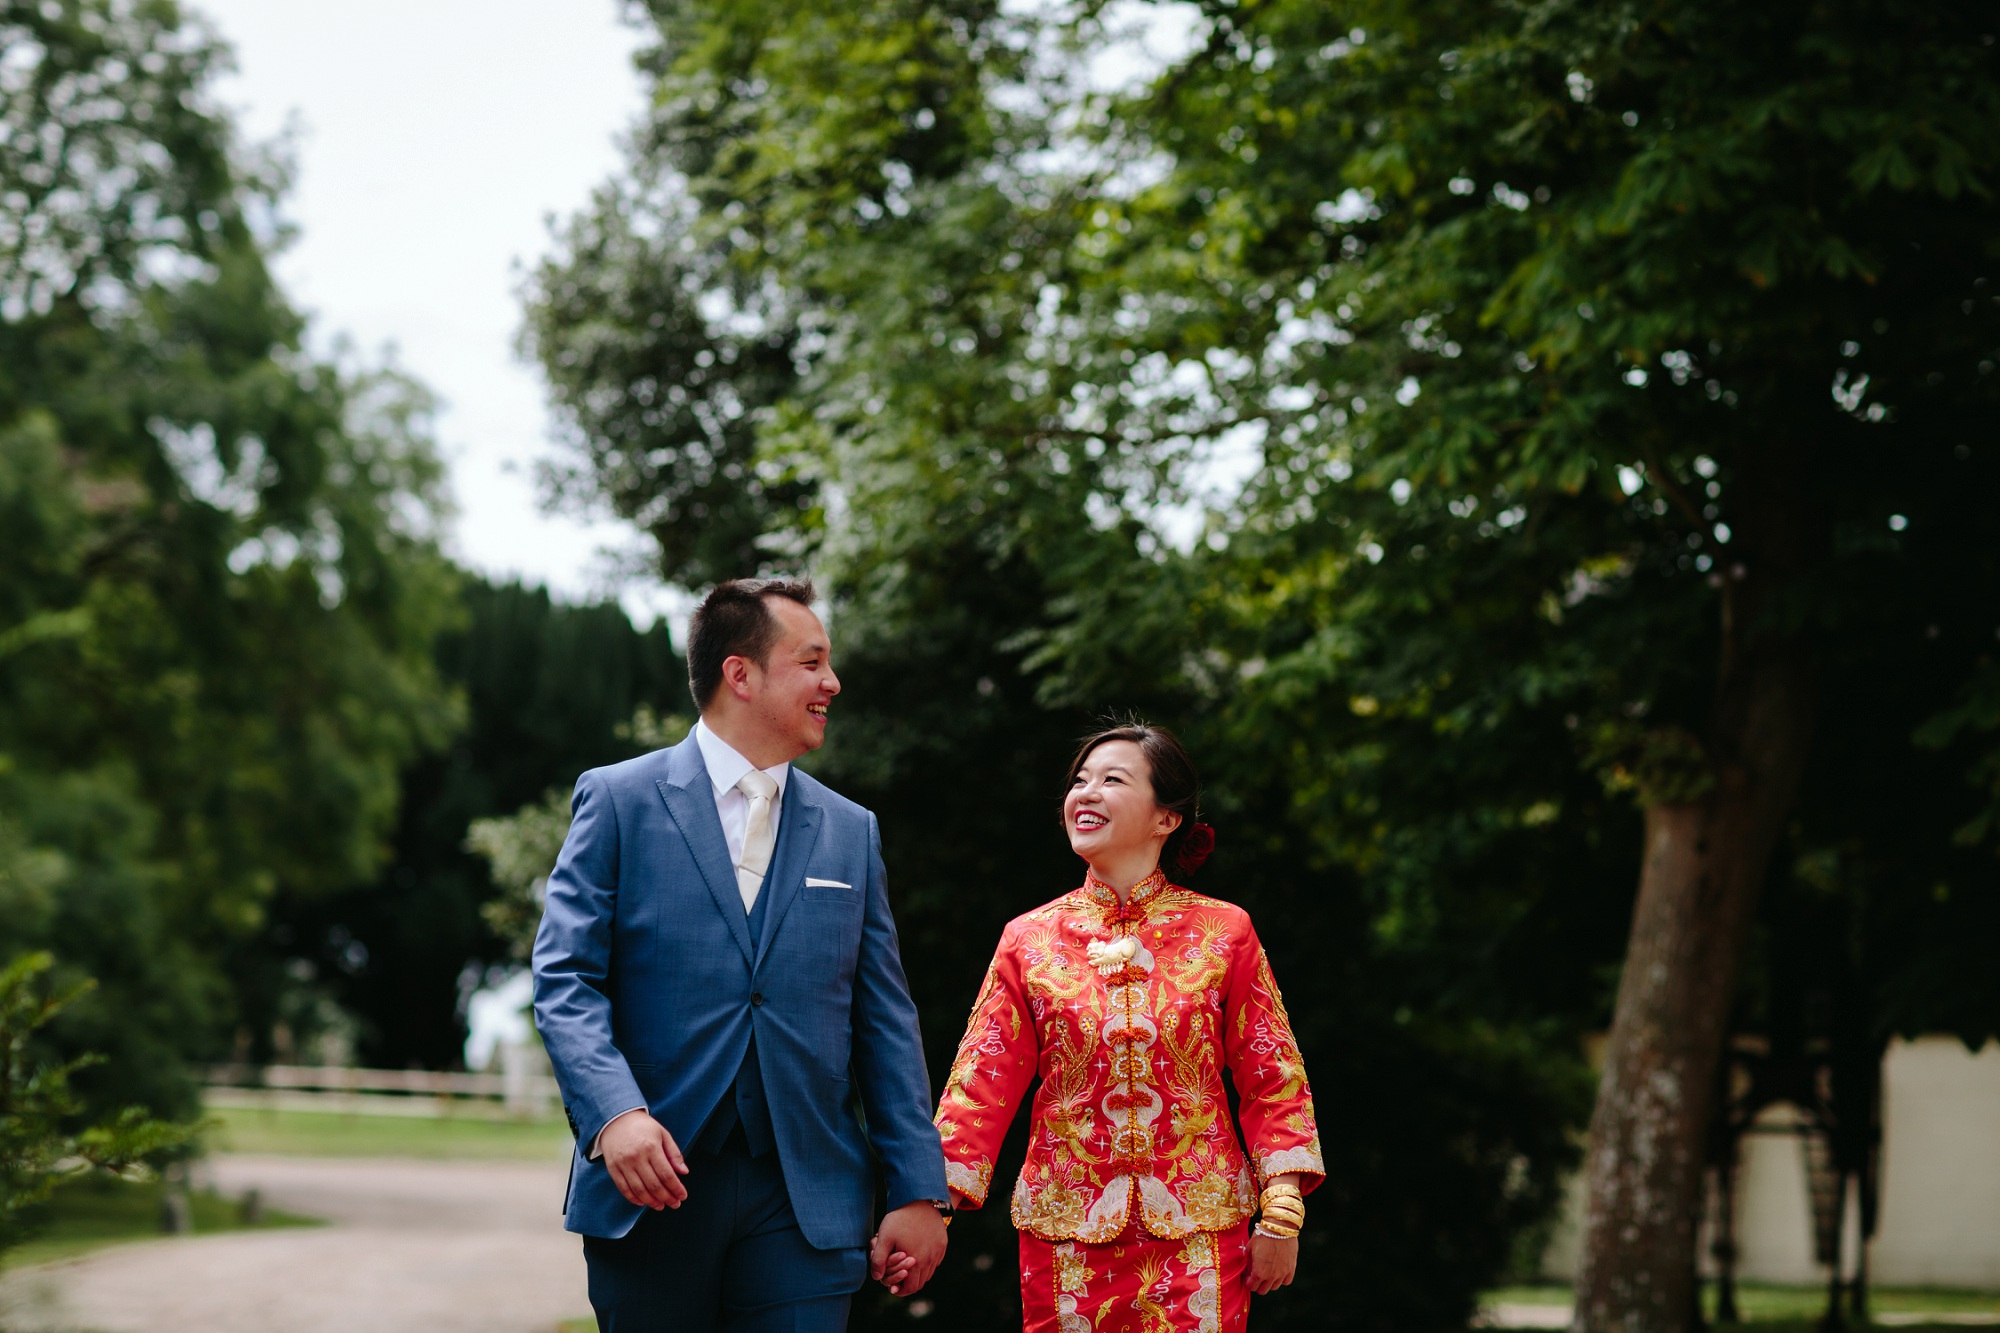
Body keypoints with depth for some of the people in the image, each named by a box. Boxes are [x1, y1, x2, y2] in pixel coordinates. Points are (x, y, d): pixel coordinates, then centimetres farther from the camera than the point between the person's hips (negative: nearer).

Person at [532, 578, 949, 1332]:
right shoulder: (618, 800, 3)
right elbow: (566, 979, -5)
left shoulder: (850, 832, 14)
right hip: (651, 1189, -2)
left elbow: (885, 1021, 11)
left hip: (804, 1207, 3)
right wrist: (615, 1112, -22)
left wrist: (919, 1191, 3)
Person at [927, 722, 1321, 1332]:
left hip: (1199, 1232, -1)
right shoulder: (1029, 939, 3)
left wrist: (1281, 1215, -4)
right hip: (1066, 1229, 1)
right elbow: (983, 1081, 1)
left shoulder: (1223, 933, 0)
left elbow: (1271, 1078, 1)